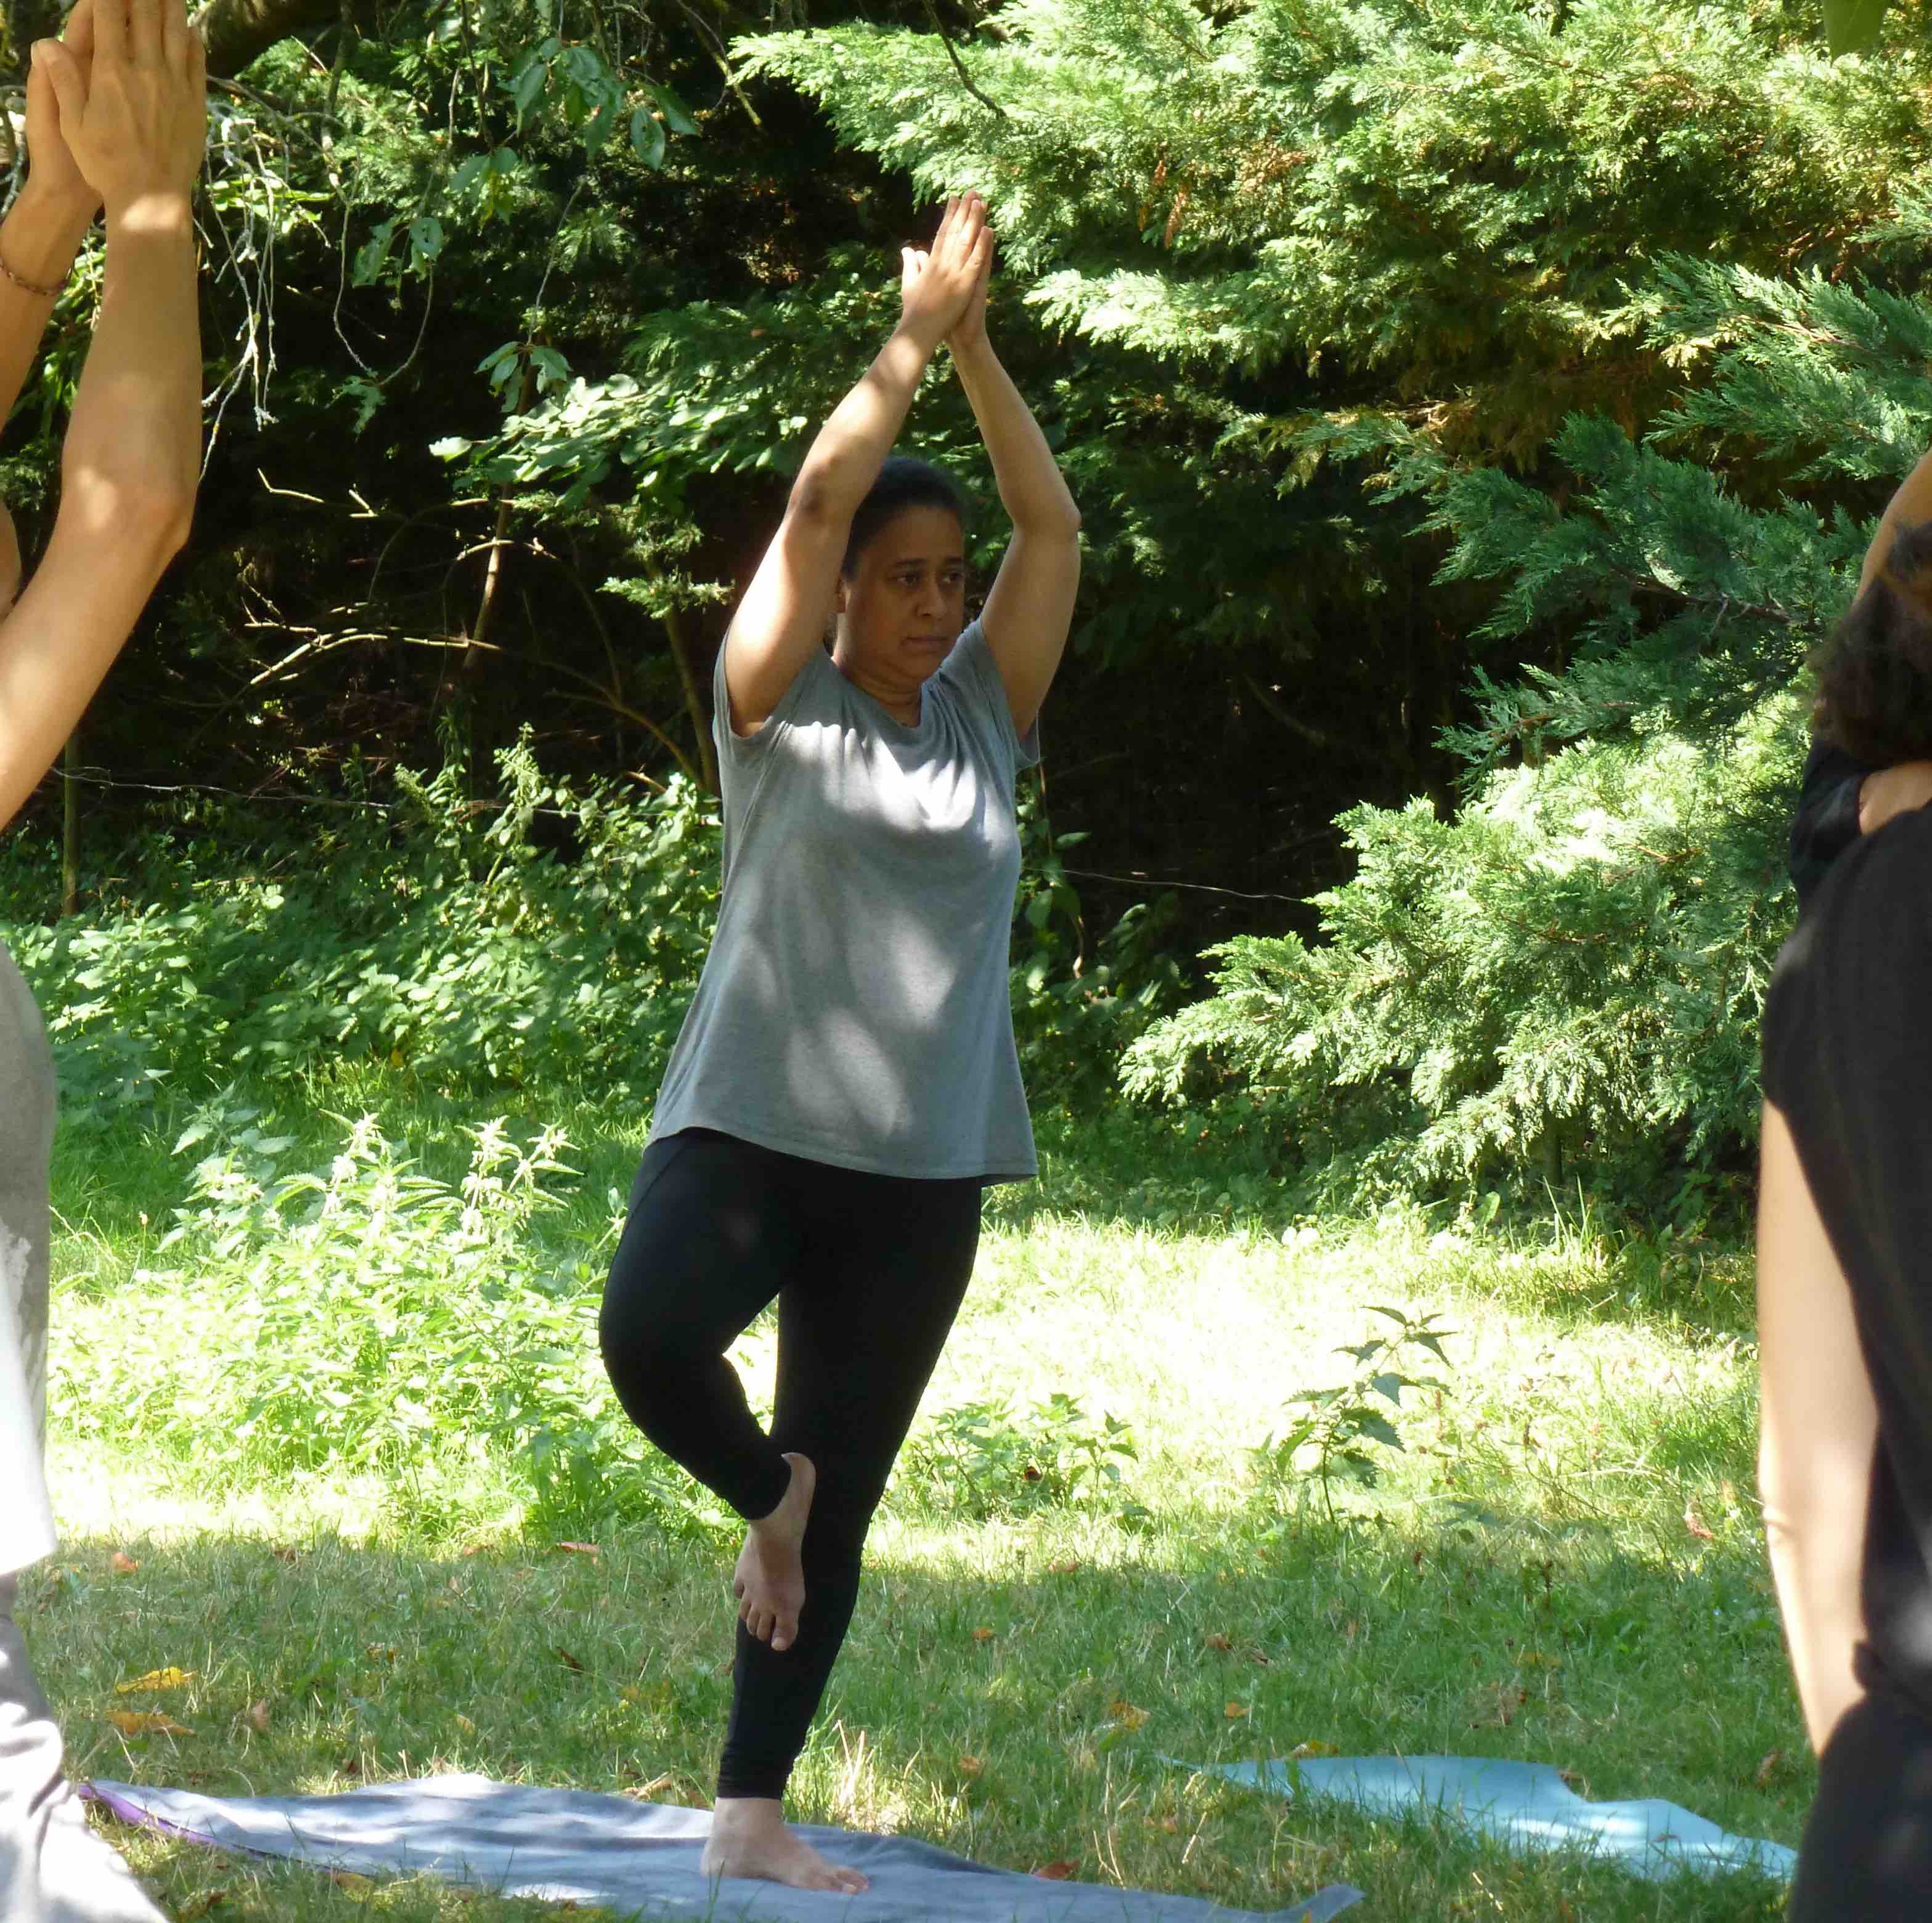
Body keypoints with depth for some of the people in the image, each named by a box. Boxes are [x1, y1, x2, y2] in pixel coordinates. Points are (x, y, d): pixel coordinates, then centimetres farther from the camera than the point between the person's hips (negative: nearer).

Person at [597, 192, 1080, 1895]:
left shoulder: (985, 718, 10)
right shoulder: (781, 712, 0)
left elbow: (1054, 528, 3)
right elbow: (818, 501, -10)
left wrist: (979, 349, -3)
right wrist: (914, 336, -9)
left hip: (921, 1172, 4)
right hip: (750, 1121, -4)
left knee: (846, 1500, 4)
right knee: (648, 1336, -31)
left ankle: (753, 1816, 12)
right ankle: (766, 1493, 3)